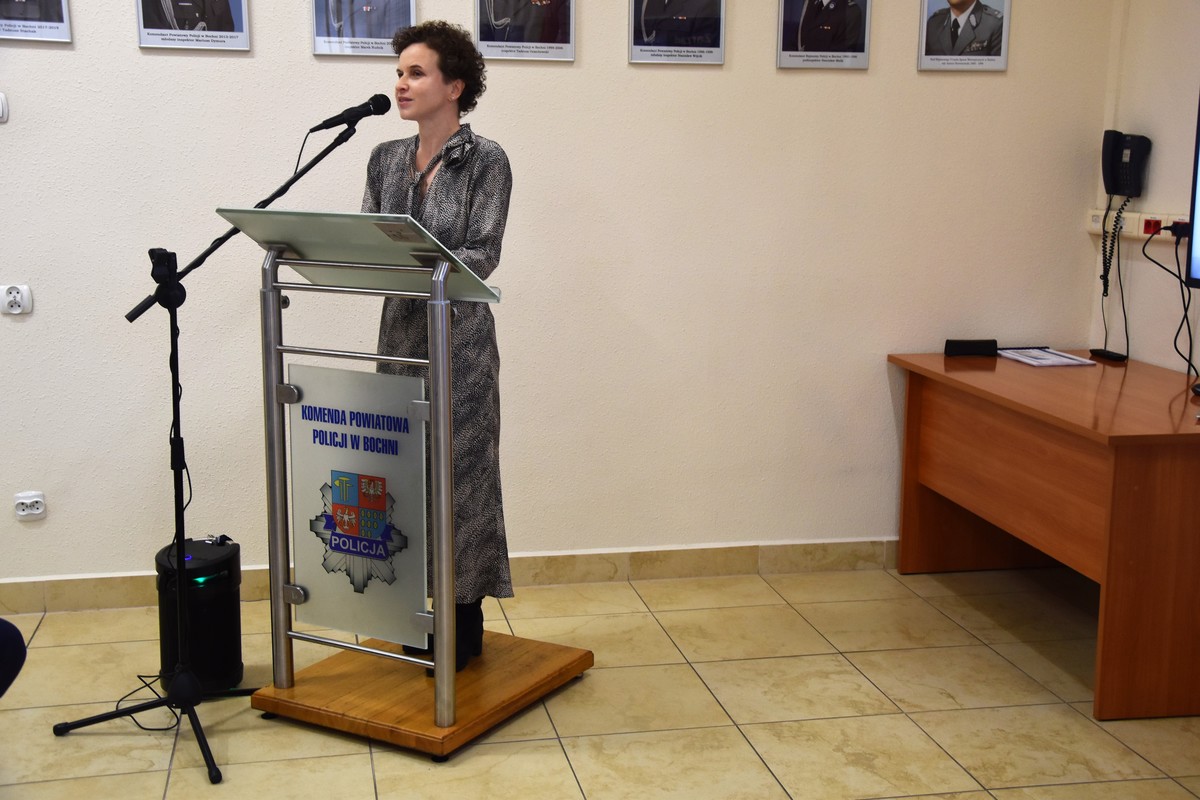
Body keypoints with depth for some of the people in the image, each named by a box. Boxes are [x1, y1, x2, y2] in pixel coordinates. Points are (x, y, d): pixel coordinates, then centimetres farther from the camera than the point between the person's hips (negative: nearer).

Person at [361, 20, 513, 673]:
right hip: (399, 330, 6)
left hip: (458, 333, -6)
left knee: (459, 469, 0)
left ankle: (466, 619, 12)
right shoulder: (386, 159, 11)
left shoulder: (485, 160, -6)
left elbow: (483, 254, -13)